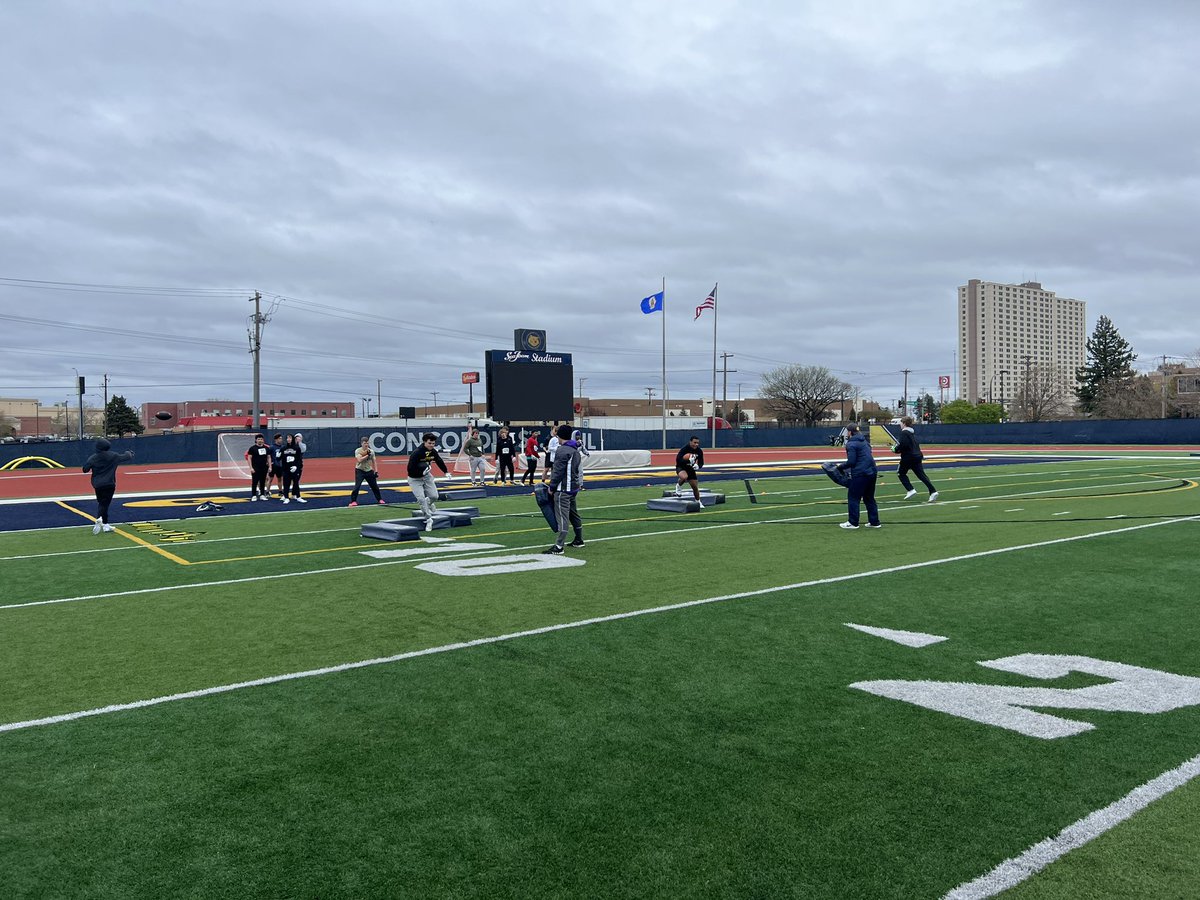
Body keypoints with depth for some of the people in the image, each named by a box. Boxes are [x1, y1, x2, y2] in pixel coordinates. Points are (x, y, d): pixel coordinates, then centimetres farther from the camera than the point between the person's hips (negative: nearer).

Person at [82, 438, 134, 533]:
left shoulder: (93, 458, -1)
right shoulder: (113, 456, -5)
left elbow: (85, 469, 0)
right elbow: (125, 457, 6)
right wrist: (129, 453, 29)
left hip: (97, 485, 3)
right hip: (109, 484, -3)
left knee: (102, 503, 14)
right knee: (104, 504, -8)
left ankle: (105, 525, 16)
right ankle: (99, 518, -35)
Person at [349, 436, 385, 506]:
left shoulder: (371, 451, 1)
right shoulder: (358, 451, -10)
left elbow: (374, 462, 4)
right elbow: (359, 460, -25)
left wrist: (376, 471, -2)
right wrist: (367, 455, -28)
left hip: (369, 471, 4)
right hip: (360, 471, -4)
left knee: (375, 486, 9)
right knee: (357, 486, -14)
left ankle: (379, 499, 23)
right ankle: (353, 501, -6)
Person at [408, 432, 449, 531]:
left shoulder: (433, 451, -9)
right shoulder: (416, 453, -29)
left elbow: (439, 461, 12)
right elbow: (410, 469, -30)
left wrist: (446, 471, 18)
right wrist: (422, 471, -35)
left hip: (426, 475, 6)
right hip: (414, 479, -5)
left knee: (434, 496, 1)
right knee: (421, 498, -16)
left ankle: (428, 504, 37)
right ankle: (428, 519, -4)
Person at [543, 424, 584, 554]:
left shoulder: (562, 451, -16)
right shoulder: (575, 450, 15)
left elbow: (558, 472, -19)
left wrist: (552, 487, -9)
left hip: (563, 489, -10)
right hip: (574, 487, 10)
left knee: (562, 516, -11)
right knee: (573, 513, 20)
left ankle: (559, 546, -12)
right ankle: (579, 540, 30)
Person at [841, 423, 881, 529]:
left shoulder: (851, 444, -11)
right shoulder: (864, 441, 17)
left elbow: (851, 462, -16)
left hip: (860, 474, -9)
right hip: (872, 472, 9)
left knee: (853, 497, 2)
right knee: (869, 498, 16)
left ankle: (853, 522, 3)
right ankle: (874, 522, 18)